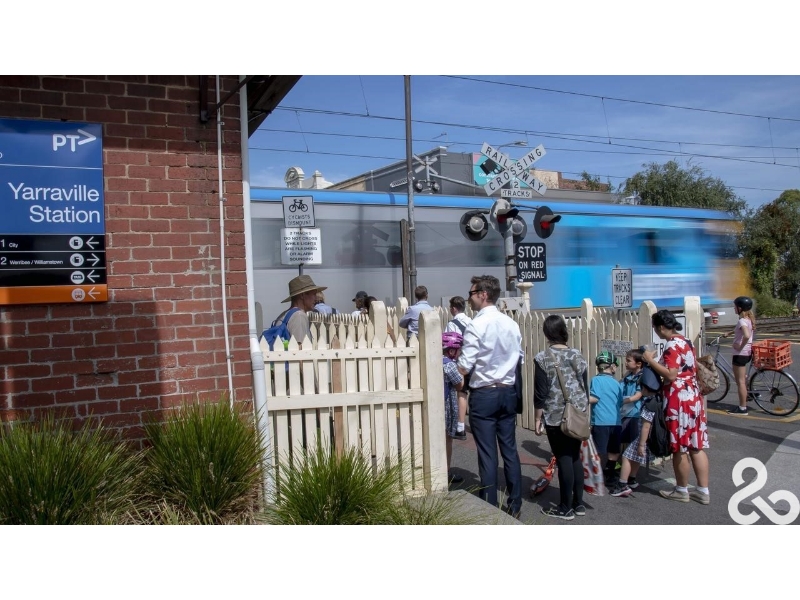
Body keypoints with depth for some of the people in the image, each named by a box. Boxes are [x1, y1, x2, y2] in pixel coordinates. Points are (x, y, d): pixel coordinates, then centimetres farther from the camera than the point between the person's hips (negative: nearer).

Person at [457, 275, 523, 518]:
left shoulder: (476, 325, -15)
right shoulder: (512, 324, 5)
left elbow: (464, 367, -17)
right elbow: (518, 358, 13)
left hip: (484, 394, -6)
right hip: (508, 392, 6)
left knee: (487, 454, 2)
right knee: (510, 450, 14)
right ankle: (514, 505, 23)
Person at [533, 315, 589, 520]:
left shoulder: (543, 358, -10)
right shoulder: (577, 355, 5)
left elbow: (541, 393, -10)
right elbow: (585, 387, 10)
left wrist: (537, 419, -2)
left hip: (555, 417, -5)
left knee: (564, 459, 1)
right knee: (575, 457, 15)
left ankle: (566, 508, 10)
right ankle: (579, 503, 23)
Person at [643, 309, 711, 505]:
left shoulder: (672, 345, -16)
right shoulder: (685, 342, 13)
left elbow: (671, 375, -23)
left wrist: (650, 360, -16)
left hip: (678, 400, -10)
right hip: (692, 397, 10)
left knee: (679, 448, 4)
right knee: (696, 446, 12)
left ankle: (682, 491, 16)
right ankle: (703, 491, 18)